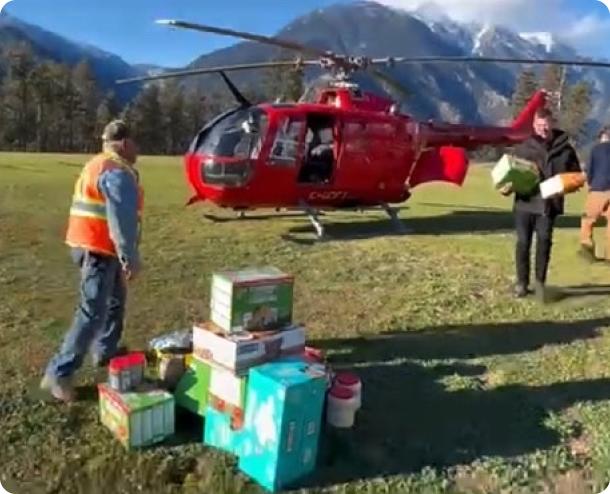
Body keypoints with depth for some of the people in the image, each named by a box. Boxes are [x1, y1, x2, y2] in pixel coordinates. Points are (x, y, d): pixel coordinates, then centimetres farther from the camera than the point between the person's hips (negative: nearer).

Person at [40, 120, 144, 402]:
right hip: (99, 249, -11)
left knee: (115, 300, 22)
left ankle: (105, 351, 32)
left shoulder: (99, 166, 18)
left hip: (90, 245, 11)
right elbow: (122, 220, -23)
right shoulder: (117, 172, -15)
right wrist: (131, 259, -22)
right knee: (92, 313, -9)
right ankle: (58, 373, -6)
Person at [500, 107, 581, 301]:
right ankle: (522, 283, 17)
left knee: (544, 240, -4)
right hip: (525, 202, 0)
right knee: (523, 242, 4)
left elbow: (576, 175, 11)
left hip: (549, 203, 0)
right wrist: (508, 186, -14)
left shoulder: (564, 148, 3)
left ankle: (540, 281, 10)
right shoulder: (523, 147, 2)